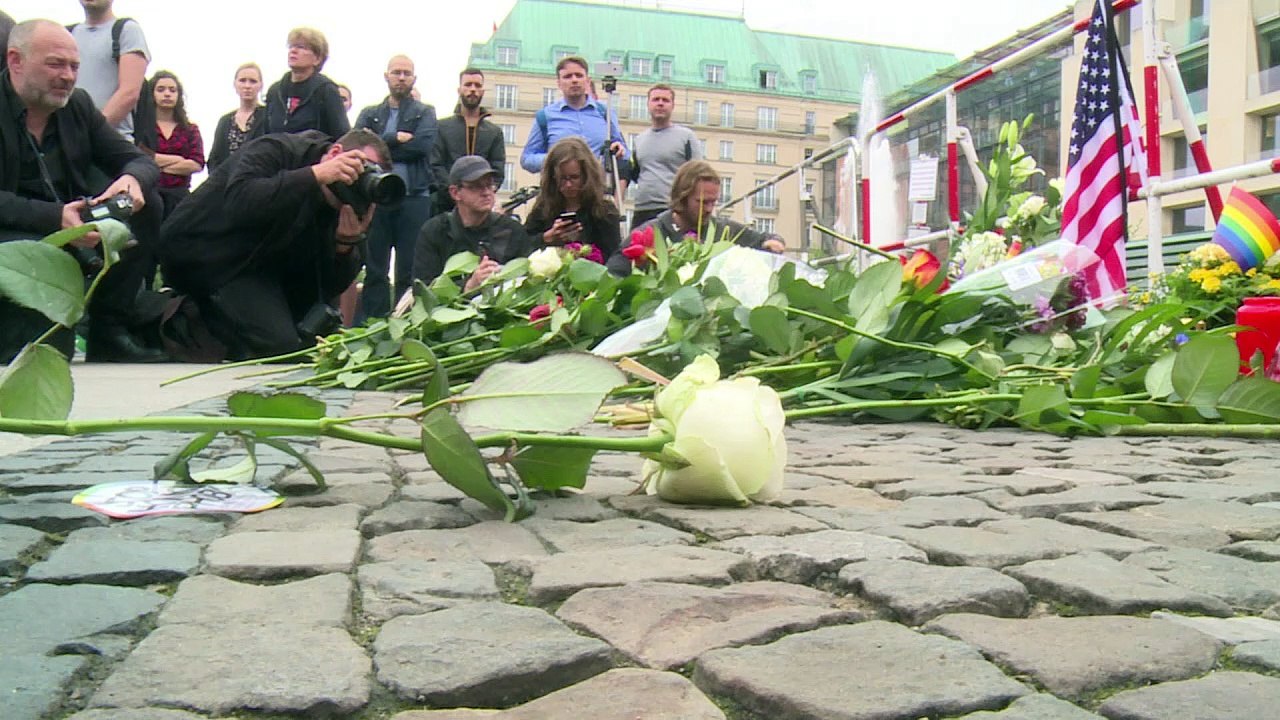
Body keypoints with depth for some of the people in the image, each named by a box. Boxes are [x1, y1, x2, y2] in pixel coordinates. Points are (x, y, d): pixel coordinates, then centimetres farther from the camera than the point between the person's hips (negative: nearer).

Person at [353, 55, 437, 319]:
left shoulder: (425, 113, 13)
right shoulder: (369, 114, 17)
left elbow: (423, 144, -7)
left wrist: (380, 146, -4)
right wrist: (397, 138, -8)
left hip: (414, 199, -1)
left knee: (410, 270, -2)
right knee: (374, 268, 2)